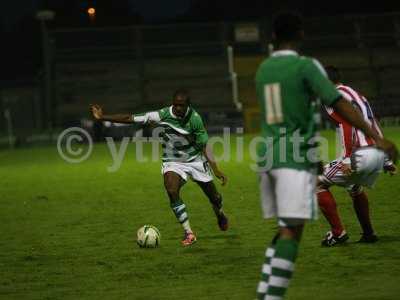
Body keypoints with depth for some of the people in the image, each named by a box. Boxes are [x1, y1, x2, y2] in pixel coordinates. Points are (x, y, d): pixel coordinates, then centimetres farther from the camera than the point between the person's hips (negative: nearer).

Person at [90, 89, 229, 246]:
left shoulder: (194, 118, -20)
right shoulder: (162, 115, -19)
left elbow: (204, 146, -14)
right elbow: (131, 118, -16)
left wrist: (216, 170, -21)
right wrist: (103, 117, -18)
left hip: (195, 161, 0)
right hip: (172, 162, 0)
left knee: (213, 196, 8)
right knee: (172, 191, -27)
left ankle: (220, 214, 48)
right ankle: (188, 233, -18)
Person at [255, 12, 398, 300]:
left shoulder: (263, 70, 15)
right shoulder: (307, 66, -7)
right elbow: (341, 106, -14)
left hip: (268, 157, 7)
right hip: (296, 159, -7)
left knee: (286, 229, 14)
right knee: (292, 231, -9)